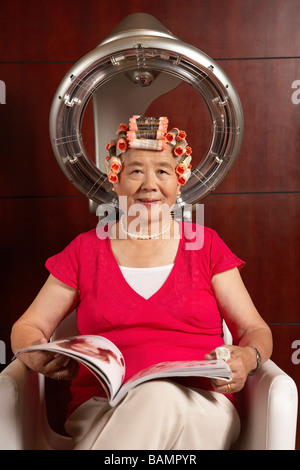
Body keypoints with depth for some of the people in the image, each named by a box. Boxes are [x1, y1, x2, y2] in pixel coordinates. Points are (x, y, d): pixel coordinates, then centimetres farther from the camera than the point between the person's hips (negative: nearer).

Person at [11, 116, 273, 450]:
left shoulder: (205, 244, 11)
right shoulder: (86, 250, 11)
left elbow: (256, 330, 10)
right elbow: (27, 327, 13)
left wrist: (247, 359, -14)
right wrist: (39, 358, -11)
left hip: (200, 409, 1)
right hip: (102, 409, 0)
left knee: (162, 395, -35)